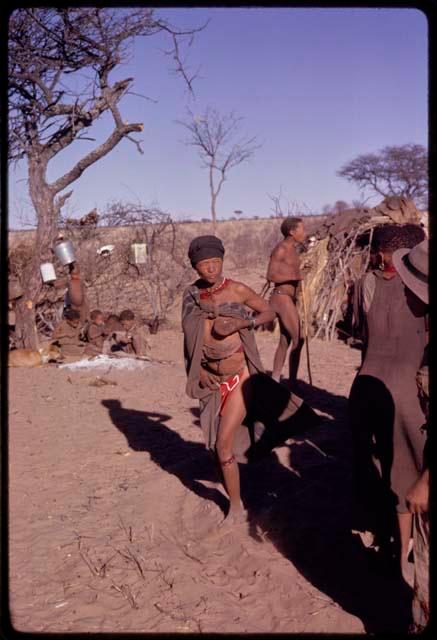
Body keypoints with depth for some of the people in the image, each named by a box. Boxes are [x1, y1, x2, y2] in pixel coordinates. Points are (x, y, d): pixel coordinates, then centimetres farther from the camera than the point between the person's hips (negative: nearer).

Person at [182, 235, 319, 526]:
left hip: (240, 376, -4)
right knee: (220, 443, 10)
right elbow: (190, 337, 11)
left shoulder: (237, 290, -11)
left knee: (224, 442, -9)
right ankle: (236, 506, 29)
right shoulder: (191, 296, 1)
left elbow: (269, 311, 0)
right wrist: (196, 369, 0)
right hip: (212, 380, 4)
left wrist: (240, 323, -17)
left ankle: (236, 508, 9)